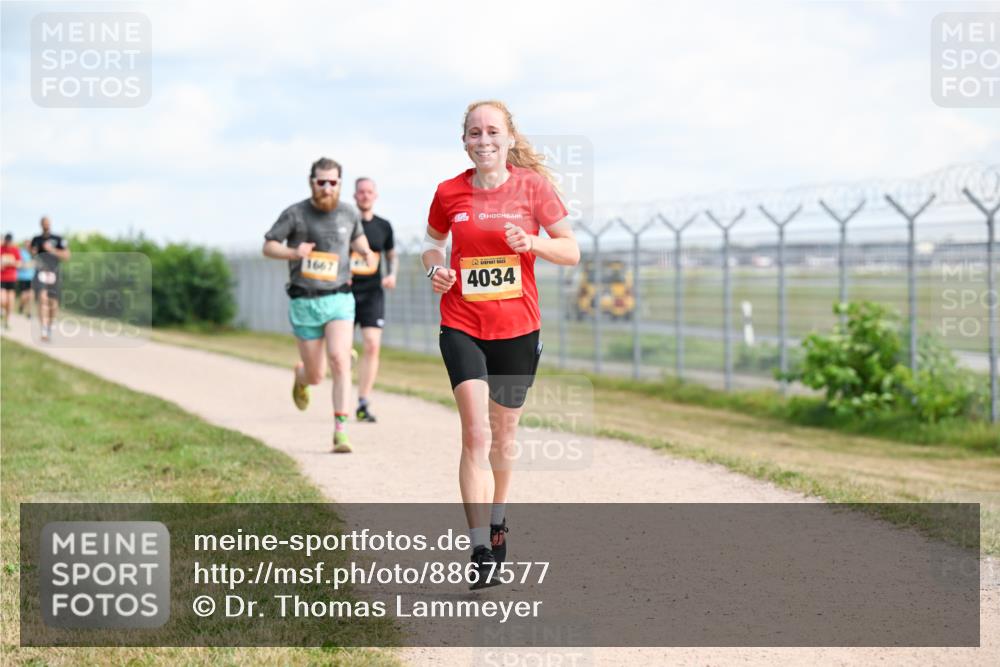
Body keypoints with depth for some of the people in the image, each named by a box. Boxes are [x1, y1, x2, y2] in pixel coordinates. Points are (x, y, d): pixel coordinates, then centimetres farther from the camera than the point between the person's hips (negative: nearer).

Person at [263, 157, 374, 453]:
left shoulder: (348, 213, 3)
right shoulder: (294, 213, -7)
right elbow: (268, 246, 1)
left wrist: (364, 251, 2)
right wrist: (293, 252, -19)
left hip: (339, 300, 1)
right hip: (305, 304, -1)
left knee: (339, 360, -21)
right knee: (316, 376, 6)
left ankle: (340, 433, -19)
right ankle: (300, 375, 47)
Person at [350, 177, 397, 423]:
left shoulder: (384, 226, 8)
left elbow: (392, 256, 20)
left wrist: (392, 275, 1)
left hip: (372, 293, 2)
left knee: (372, 346, -11)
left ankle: (363, 404, -7)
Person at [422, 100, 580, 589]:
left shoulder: (533, 186, -3)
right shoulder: (449, 193, 0)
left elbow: (571, 251, 1)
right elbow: (432, 240, 18)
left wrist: (533, 242, -18)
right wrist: (435, 268, -3)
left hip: (517, 328, 1)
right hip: (462, 326, -1)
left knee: (503, 434, 15)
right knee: (475, 434, -15)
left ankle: (496, 518, 41)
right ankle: (481, 551, -16)